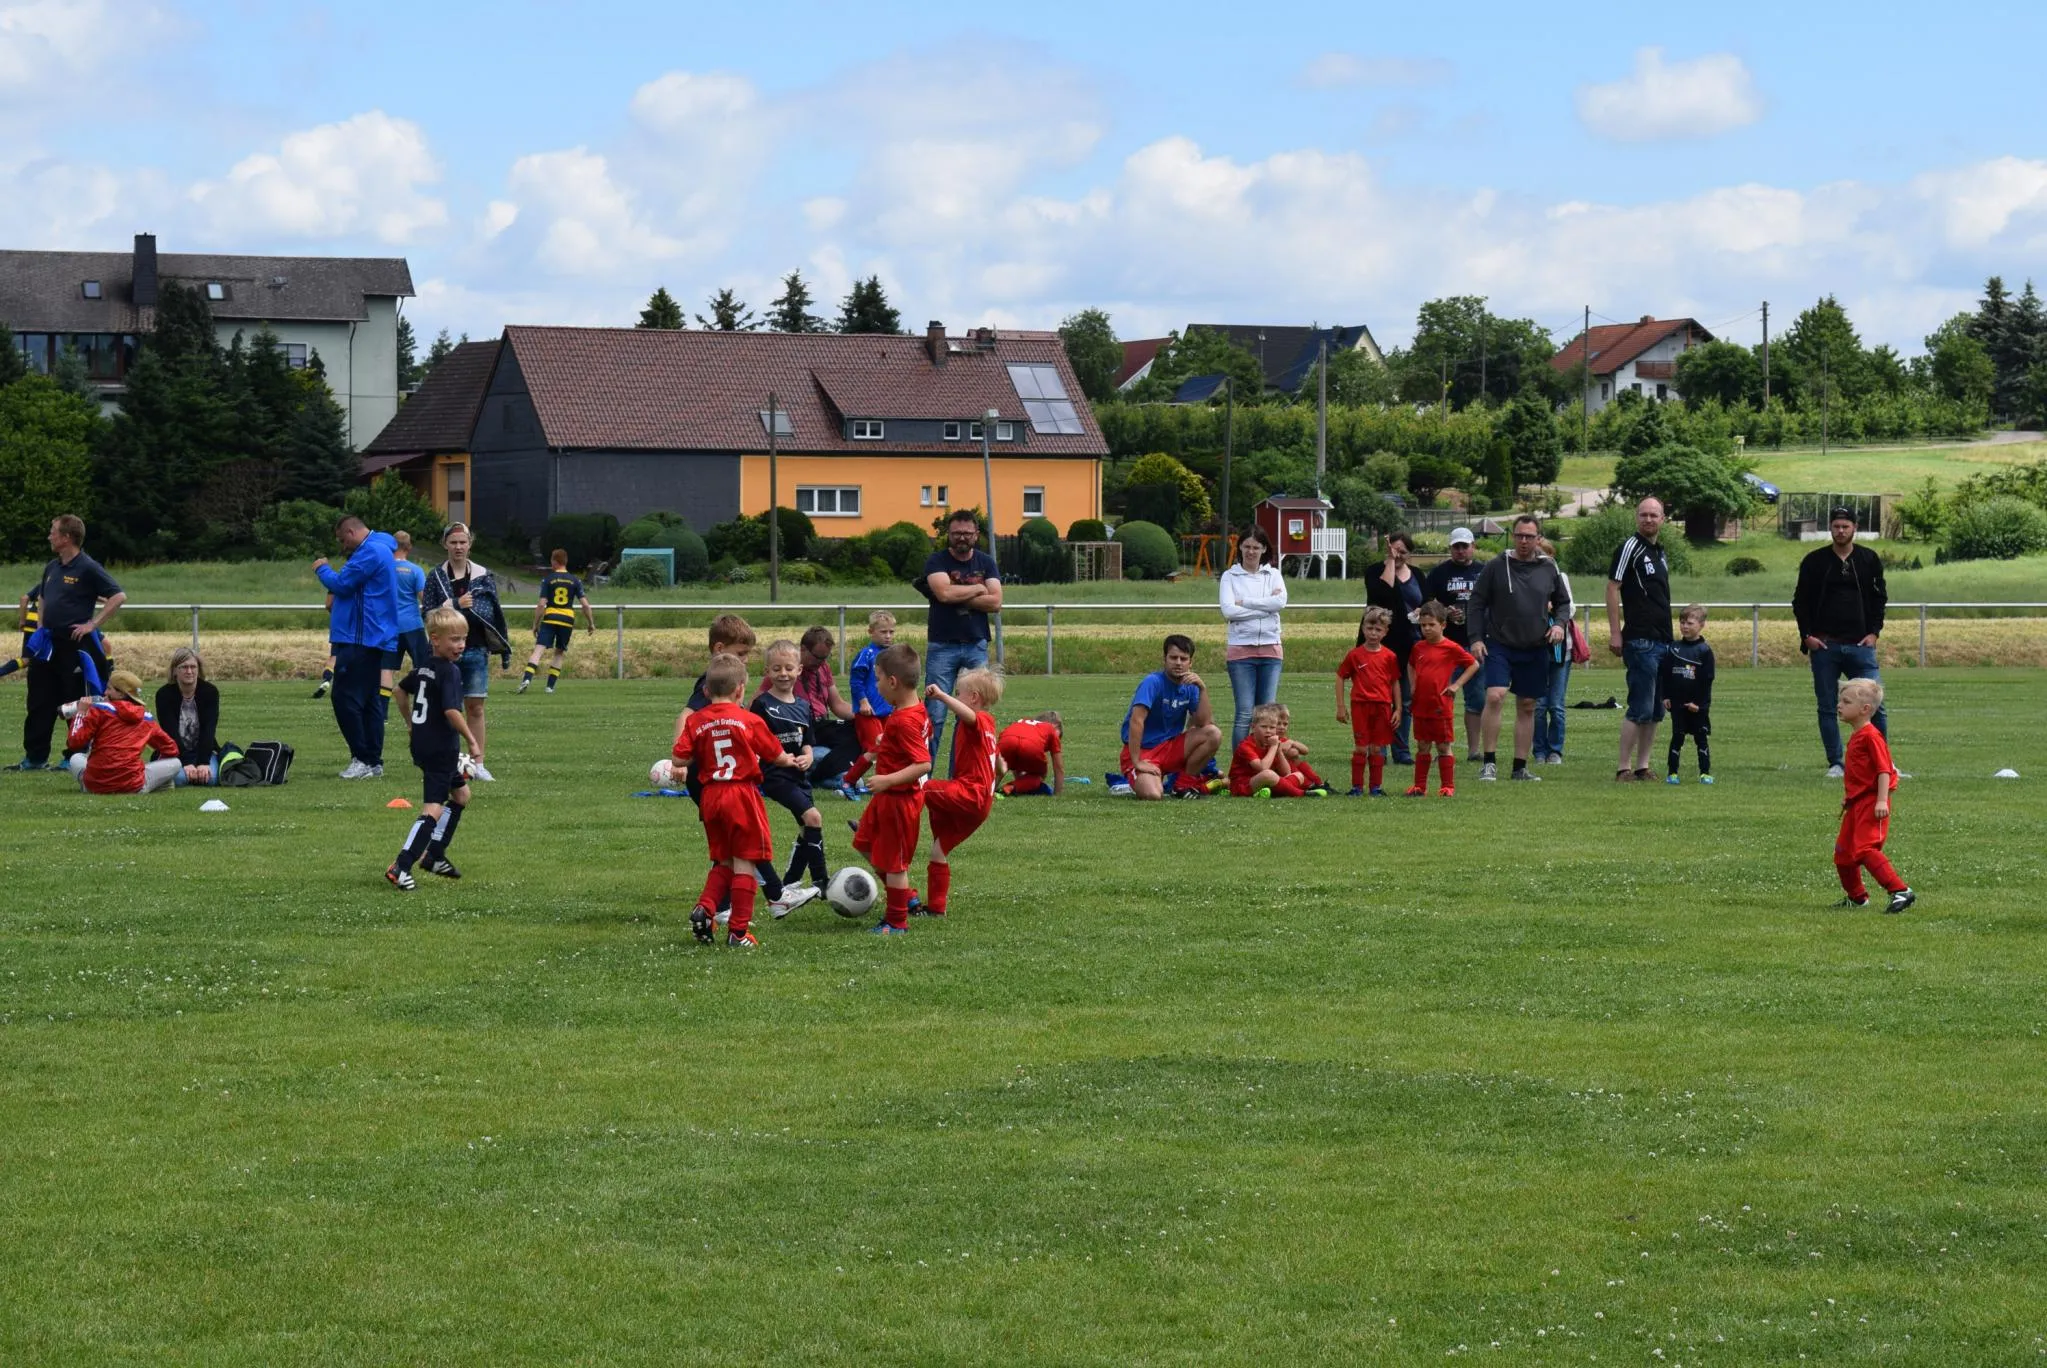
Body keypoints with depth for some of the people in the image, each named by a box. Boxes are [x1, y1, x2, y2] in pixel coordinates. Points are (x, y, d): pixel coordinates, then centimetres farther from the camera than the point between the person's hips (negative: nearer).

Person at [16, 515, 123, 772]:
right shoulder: (52, 568, 13)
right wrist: (41, 623, 15)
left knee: (75, 703, -1)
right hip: (49, 644, 8)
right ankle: (34, 758, 14)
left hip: (75, 645, -8)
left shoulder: (88, 568, -11)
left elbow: (118, 597, -16)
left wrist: (93, 624, -16)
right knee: (39, 703, 8)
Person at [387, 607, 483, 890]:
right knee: (433, 809, -11)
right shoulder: (450, 671, -18)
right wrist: (472, 741, -19)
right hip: (440, 749, -10)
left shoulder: (425, 666, 9)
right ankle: (400, 868, -18)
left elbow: (402, 690, 23)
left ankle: (435, 856, 27)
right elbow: (452, 711, -28)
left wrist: (410, 723, 32)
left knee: (461, 794, 25)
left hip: (422, 744, 10)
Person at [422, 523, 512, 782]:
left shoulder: (483, 576, 6)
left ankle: (477, 763, 4)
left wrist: (504, 649, -2)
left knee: (475, 707, 0)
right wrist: (455, 605, -16)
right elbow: (429, 612, -3)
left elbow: (495, 613, 7)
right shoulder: (436, 576, 3)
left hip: (475, 650, 1)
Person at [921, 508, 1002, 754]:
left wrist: (957, 596, -9)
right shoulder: (936, 561, 2)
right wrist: (978, 589, -4)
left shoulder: (986, 563, 10)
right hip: (942, 646, -3)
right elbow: (944, 593, -17)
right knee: (935, 715, -6)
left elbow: (995, 602, -4)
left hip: (976, 646, 3)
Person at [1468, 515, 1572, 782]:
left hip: (1535, 650, 3)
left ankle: (1520, 767, 16)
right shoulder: (1496, 566, -3)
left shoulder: (1549, 569, 5)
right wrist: (1476, 638, -7)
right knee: (1495, 697, -20)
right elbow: (1476, 603, 1)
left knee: (1527, 707, 8)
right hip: (1499, 646, -3)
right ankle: (1489, 762, -12)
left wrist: (1559, 623, -2)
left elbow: (1564, 603, 18)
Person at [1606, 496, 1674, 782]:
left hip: (1663, 641, 8)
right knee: (1640, 709, -11)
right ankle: (1624, 768, -8)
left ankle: (1642, 767, 13)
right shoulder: (1630, 548, -7)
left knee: (1655, 711, 9)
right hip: (1640, 641, -8)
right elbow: (1612, 589, -11)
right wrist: (1614, 633, -16)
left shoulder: (1660, 552, 18)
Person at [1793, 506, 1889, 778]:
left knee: (1875, 704, -5)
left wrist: (1874, 632, 1)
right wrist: (1806, 635, -3)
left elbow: (1880, 597, 12)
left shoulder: (1869, 560, 8)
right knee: (1827, 708, 3)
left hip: (1860, 644, 0)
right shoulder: (1814, 561, 4)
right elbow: (1800, 601, 7)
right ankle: (1835, 764, 10)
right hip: (1824, 645, 0)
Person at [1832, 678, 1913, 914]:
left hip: (1871, 803, -10)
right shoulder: (1855, 736, 15)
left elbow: (1884, 770, -20)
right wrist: (1847, 797, 25)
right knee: (1843, 853, 15)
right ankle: (1856, 897, 31)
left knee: (1865, 848, -20)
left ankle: (1901, 891, -21)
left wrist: (1882, 800, -26)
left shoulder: (1870, 736, -15)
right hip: (1856, 803, 10)